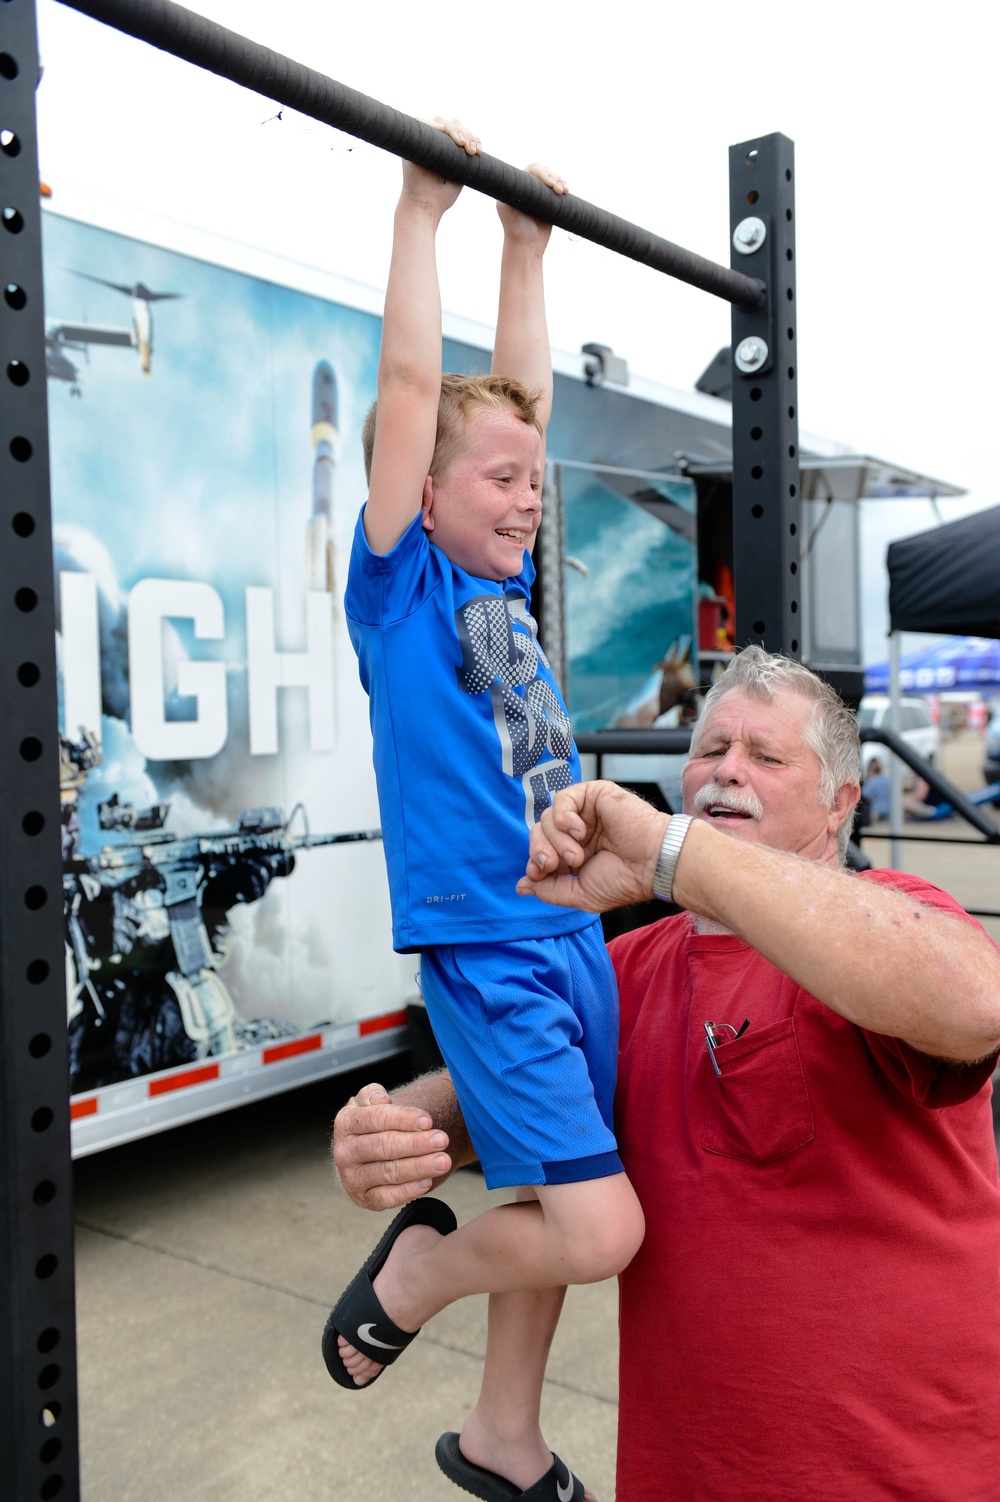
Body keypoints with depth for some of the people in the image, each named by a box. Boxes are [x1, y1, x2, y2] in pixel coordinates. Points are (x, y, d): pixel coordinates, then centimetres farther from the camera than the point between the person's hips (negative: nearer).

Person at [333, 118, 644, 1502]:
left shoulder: (504, 583, 11)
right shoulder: (400, 584, -5)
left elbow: (521, 397, 17)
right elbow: (412, 385, -10)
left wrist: (528, 248, 20)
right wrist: (423, 211, -4)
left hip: (577, 933, 7)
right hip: (485, 947, -7)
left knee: (554, 1209, 16)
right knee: (599, 1226, -12)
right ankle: (417, 1265, 18)